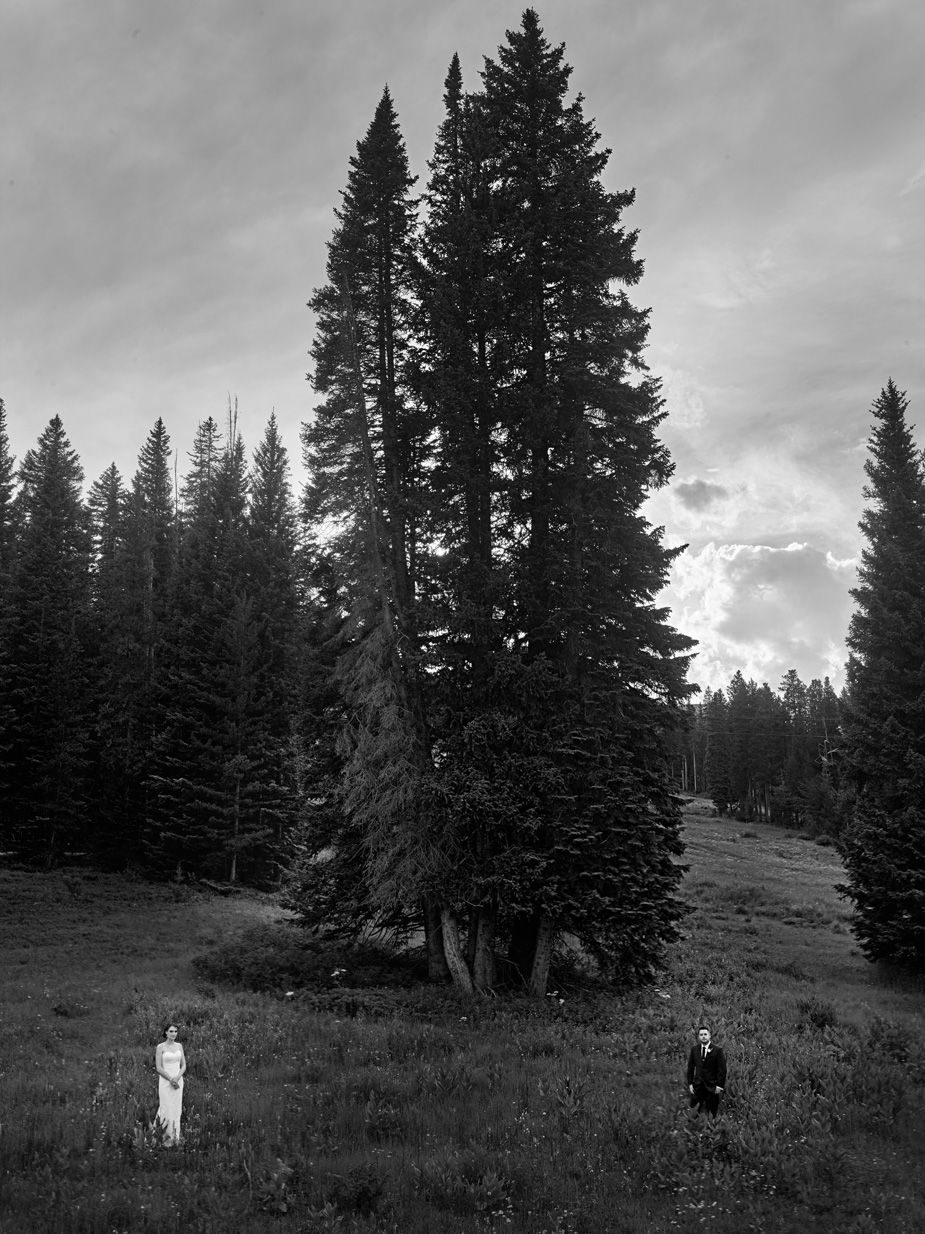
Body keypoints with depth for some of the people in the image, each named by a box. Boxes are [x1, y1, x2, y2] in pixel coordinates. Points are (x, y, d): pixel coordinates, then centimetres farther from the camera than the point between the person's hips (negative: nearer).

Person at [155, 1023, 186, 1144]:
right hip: (165, 1081, -4)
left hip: (178, 1081, 4)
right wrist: (171, 1079, -15)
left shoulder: (179, 1046, 7)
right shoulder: (160, 1047, -5)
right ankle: (167, 1137, 6)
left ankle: (175, 1137, 12)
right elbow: (159, 1068, -9)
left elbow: (183, 1065, 7)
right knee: (167, 1109, -5)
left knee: (177, 1109, 4)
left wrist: (177, 1078, -10)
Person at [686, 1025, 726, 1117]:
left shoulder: (717, 1050, -7)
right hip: (697, 1086, 3)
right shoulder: (694, 1049, 4)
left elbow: (722, 1070, -7)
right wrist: (690, 1083, 4)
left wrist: (719, 1086, -10)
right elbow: (690, 1067, 9)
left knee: (712, 1113, 5)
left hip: (712, 1087, -3)